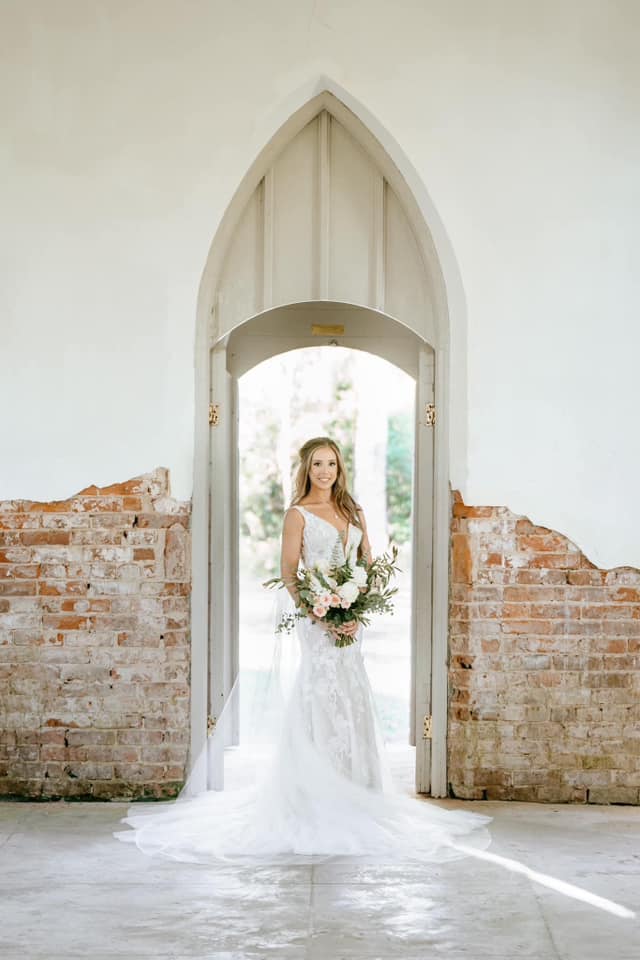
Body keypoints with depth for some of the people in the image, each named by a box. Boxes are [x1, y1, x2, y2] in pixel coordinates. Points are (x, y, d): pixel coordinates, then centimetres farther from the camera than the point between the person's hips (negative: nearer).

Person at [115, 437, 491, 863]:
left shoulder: (353, 510, 13)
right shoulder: (298, 514, -2)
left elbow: (369, 564, 11)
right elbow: (289, 574, -7)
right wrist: (322, 615, -19)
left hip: (351, 617, 6)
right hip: (317, 617, -6)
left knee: (352, 704, 9)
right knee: (327, 704, -7)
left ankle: (352, 802, 19)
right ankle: (324, 807, -1)